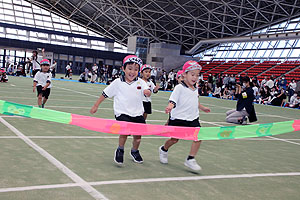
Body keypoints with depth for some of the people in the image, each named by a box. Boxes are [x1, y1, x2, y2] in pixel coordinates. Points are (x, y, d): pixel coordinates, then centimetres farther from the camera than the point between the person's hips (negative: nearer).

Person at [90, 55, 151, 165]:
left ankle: (134, 151, 38)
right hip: (122, 112, -3)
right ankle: (120, 150, 4)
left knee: (138, 134, 6)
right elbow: (105, 94, 6)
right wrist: (96, 106, 9)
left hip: (137, 113, 3)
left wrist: (147, 92, -37)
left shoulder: (140, 82, 2)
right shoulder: (117, 83, -1)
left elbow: (148, 92, -13)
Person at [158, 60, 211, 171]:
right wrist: (169, 107, -41)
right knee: (174, 139, 6)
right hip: (178, 118, -6)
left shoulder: (195, 89, 11)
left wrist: (202, 108, 39)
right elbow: (173, 100, -21)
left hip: (193, 119, 6)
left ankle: (190, 159, 2)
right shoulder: (179, 88, -11)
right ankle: (163, 150, 38)